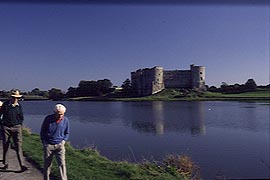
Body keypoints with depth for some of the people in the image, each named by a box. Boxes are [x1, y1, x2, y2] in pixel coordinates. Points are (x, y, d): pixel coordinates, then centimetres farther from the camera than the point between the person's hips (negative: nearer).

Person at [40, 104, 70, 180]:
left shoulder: (65, 120, -3)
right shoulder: (48, 119, -7)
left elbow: (67, 133, 12)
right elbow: (42, 131, 6)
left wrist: (64, 141, -2)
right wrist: (44, 142, 1)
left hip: (59, 145, 0)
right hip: (48, 145, 0)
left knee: (62, 163, -8)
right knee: (47, 164, 11)